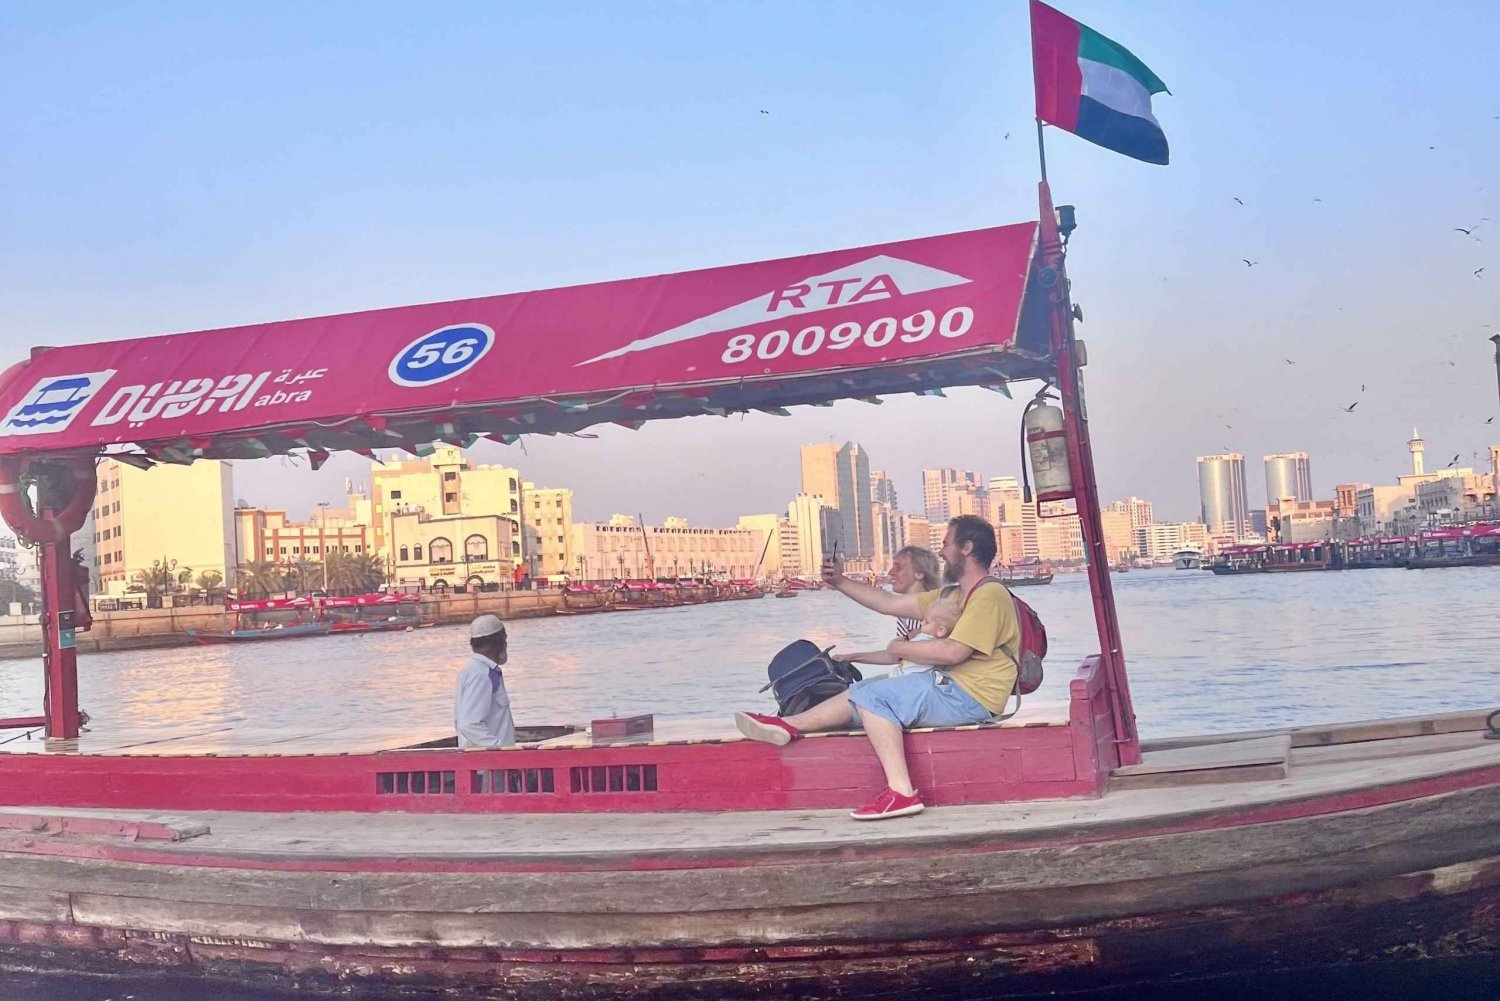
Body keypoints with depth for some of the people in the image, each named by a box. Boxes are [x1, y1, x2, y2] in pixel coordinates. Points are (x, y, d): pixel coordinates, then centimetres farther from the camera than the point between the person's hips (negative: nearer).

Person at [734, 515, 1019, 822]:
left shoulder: (989, 595, -12)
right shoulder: (954, 597, 19)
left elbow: (953, 652, -23)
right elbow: (889, 604, 21)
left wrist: (902, 648, -8)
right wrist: (840, 581, 17)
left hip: (968, 696, -10)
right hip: (949, 685, 10)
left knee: (873, 695, -15)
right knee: (863, 691, 6)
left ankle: (901, 792, -23)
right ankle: (788, 725, -1)